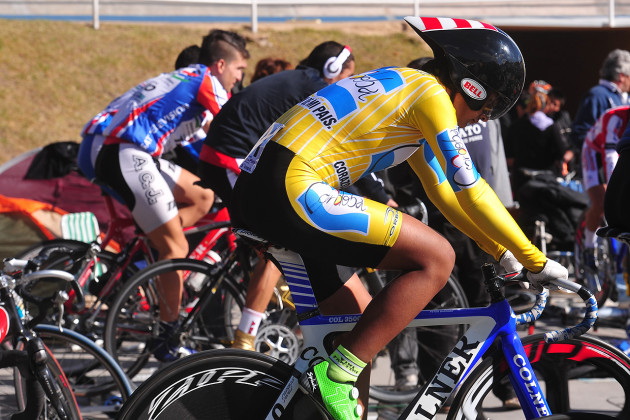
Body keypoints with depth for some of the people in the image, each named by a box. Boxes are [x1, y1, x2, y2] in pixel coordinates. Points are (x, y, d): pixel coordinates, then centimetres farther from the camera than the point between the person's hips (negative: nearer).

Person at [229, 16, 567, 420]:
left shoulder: (404, 90, 25)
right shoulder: (430, 92, -4)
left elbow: (444, 192, 31)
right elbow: (471, 192, -6)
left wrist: (503, 252, 28)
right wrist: (535, 260, 1)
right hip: (292, 191, -11)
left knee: (363, 321, 18)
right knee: (436, 257, -11)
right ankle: (335, 376, -12)